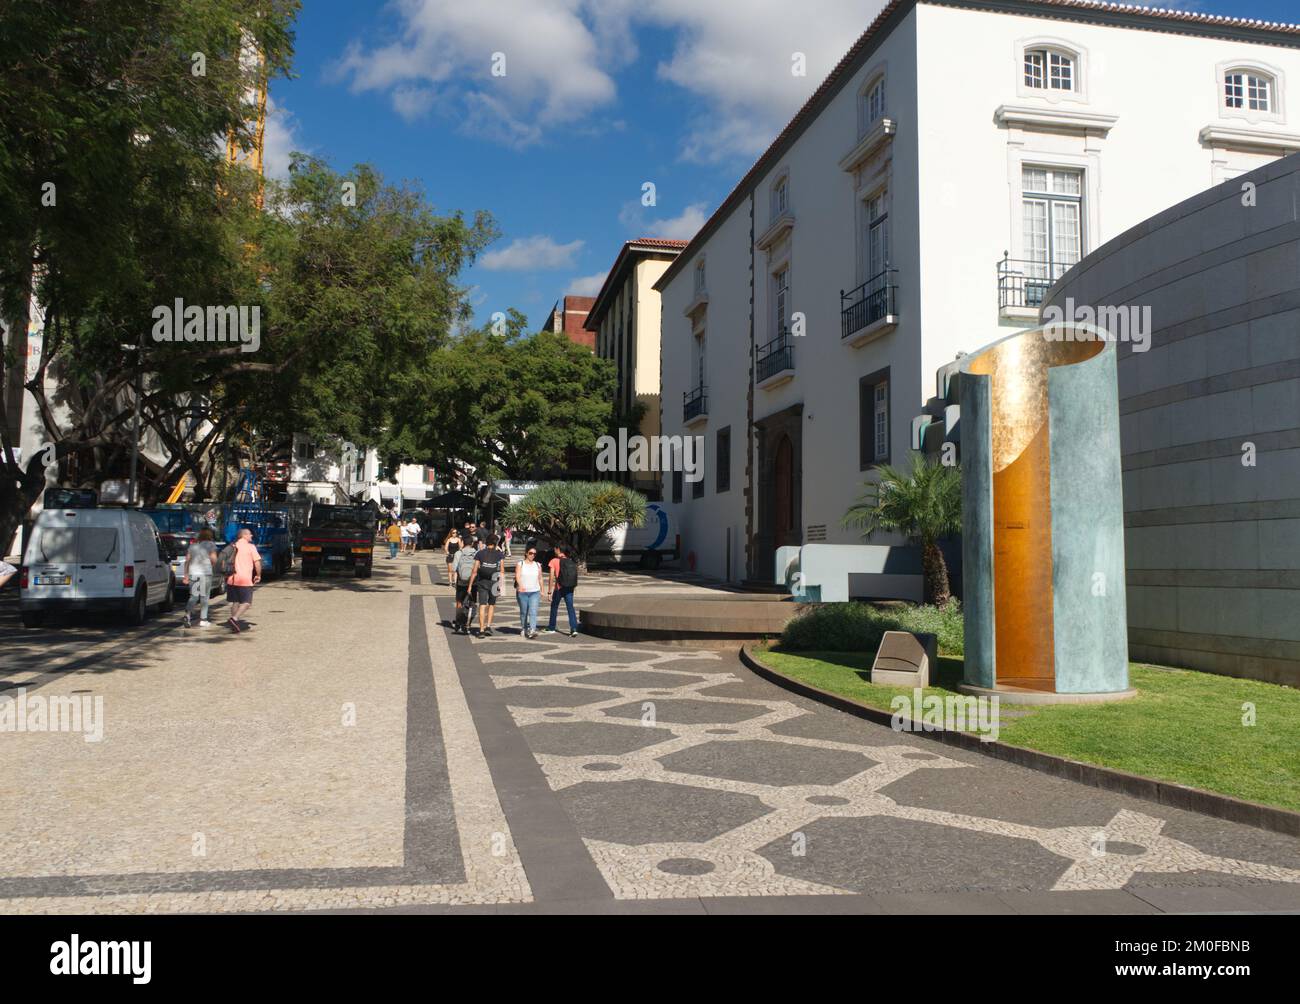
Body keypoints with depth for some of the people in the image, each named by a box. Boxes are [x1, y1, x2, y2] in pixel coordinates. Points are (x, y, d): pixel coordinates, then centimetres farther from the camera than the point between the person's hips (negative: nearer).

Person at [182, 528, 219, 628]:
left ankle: (188, 613, -18)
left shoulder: (193, 545, 13)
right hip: (205, 573, -4)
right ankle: (203, 620, 8)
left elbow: (187, 560, 11)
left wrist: (185, 575, 15)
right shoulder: (211, 545, -1)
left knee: (193, 596, 7)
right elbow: (213, 558, -10)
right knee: (204, 597, 5)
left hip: (193, 573, 4)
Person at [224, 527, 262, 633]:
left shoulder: (233, 546, 14)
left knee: (235, 602, 15)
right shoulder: (250, 546, -3)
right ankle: (234, 619, -22)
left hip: (232, 579, 6)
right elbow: (257, 562, -9)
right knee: (246, 602, -2)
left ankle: (234, 625, 14)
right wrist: (258, 575, 2)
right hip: (245, 580, -6)